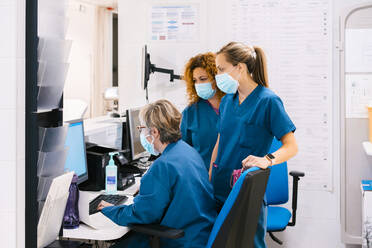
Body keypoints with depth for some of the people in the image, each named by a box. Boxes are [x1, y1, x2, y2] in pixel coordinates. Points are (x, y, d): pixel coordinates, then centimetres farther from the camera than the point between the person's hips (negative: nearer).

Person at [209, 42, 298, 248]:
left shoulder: (268, 101, -11)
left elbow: (291, 146, -14)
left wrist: (267, 160, -33)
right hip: (220, 189, 6)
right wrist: (208, 179, 10)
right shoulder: (227, 100, 9)